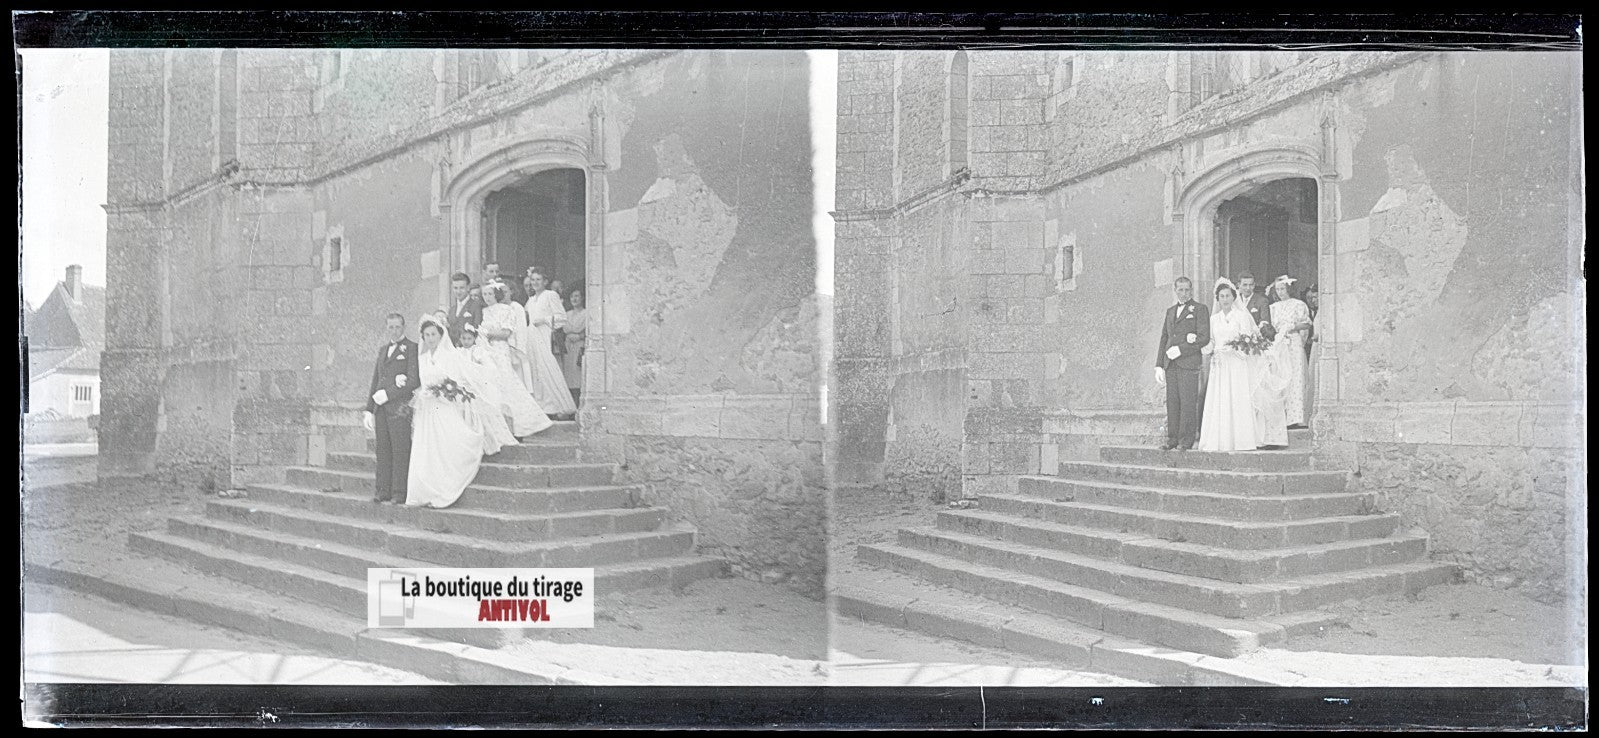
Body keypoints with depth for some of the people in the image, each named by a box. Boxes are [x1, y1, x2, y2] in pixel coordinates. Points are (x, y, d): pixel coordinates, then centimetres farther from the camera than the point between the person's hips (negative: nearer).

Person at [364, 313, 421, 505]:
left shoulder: (411, 348, -2)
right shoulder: (383, 349, 20)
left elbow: (413, 381, -11)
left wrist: (388, 394, -12)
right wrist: (369, 409, 16)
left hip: (400, 407, -6)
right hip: (381, 407, 6)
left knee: (400, 451, -4)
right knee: (382, 451, 6)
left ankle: (399, 494, -2)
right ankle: (382, 492, 9)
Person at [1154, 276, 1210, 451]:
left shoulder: (1199, 309, 4)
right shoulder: (1170, 311, 21)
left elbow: (1204, 338, -5)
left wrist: (1181, 349, -10)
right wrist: (1159, 365, 12)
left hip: (1188, 363, -5)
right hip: (1170, 364, 5)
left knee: (1188, 402, -6)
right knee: (1172, 402, 3)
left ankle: (1186, 440, -3)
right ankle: (1172, 438, 7)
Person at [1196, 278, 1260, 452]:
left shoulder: (1242, 316, 4)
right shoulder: (1214, 318, 15)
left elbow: (1247, 339, -3)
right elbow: (1210, 340, 15)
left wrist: (1234, 346, -21)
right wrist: (1210, 349, -6)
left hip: (1237, 363, -3)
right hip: (1219, 363, 4)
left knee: (1237, 400, -8)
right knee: (1217, 402, -4)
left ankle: (1239, 440, -7)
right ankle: (1218, 441, -3)